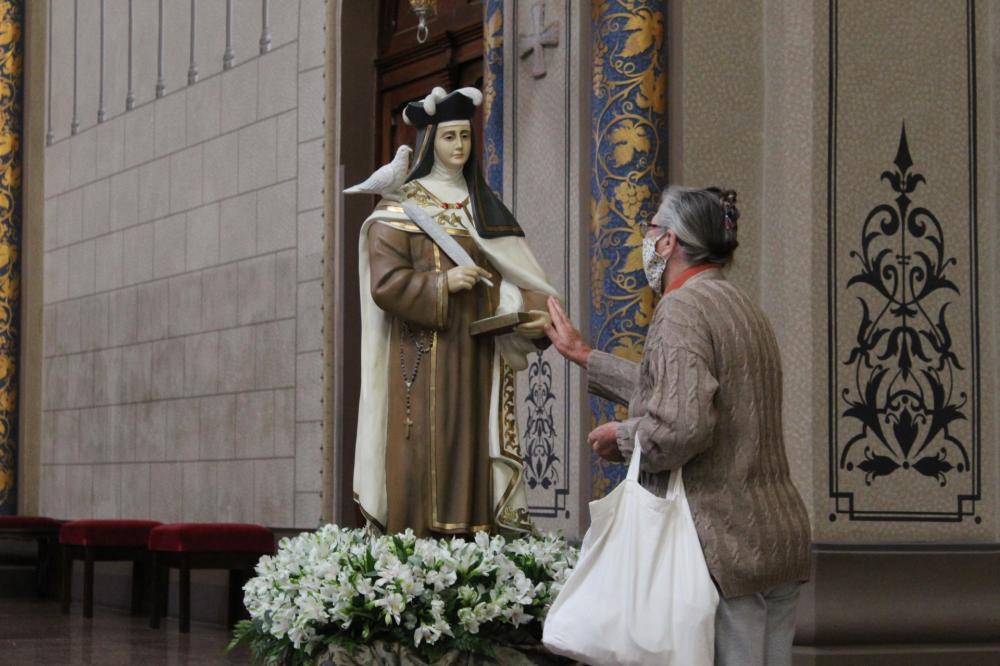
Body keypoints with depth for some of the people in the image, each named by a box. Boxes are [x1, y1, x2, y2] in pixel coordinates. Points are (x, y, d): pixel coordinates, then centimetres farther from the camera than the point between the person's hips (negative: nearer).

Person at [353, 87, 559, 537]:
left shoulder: (482, 207, 18)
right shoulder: (399, 209, 2)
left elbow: (511, 276, 13)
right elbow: (385, 283, -9)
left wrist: (534, 310, -6)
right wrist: (443, 284, -17)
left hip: (476, 358, 5)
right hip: (423, 359, -5)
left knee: (471, 453, 0)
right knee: (425, 457, -10)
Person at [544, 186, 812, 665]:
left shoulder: (682, 307, -13)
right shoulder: (738, 304, 17)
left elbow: (681, 427, -26)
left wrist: (621, 436, -6)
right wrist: (584, 356, 37)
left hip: (725, 544, -9)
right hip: (779, 534, 9)